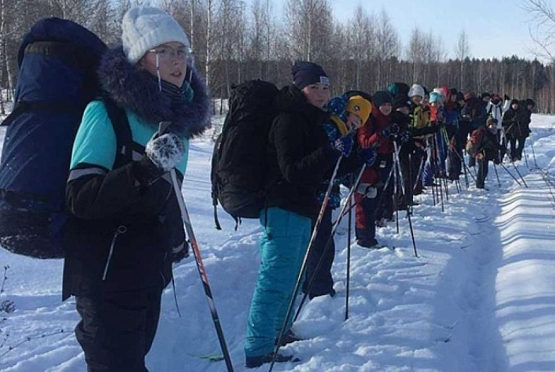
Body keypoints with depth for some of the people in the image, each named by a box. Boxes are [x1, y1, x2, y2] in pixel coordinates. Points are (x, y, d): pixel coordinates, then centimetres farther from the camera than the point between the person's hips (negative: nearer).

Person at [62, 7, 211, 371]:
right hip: (107, 273, -7)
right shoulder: (106, 113, -15)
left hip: (150, 270, 7)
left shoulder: (178, 116, 7)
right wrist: (145, 169, -32)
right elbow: (80, 198, -21)